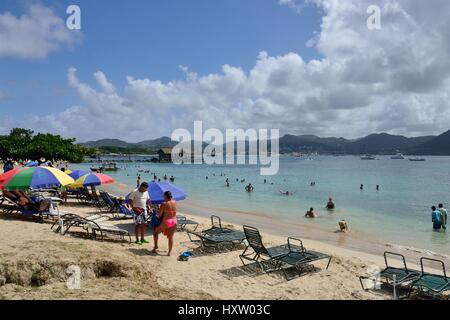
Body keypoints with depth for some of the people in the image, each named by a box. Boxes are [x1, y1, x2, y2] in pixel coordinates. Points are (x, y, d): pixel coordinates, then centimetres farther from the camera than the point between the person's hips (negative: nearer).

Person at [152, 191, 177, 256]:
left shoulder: (164, 204, -11)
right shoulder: (175, 202, 3)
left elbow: (160, 214, -5)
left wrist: (159, 217, 16)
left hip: (166, 221, -4)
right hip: (174, 221, 4)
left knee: (155, 232, 19)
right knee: (171, 237, 12)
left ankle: (155, 246, 21)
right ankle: (169, 252, 12)